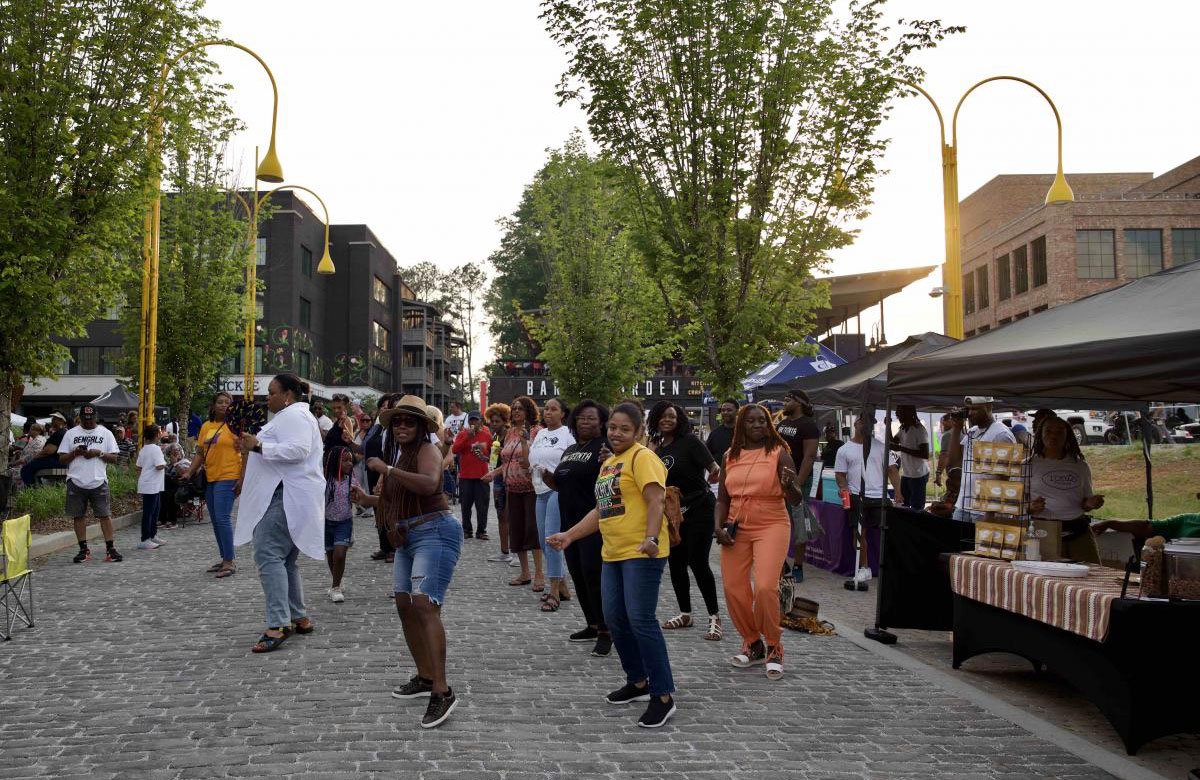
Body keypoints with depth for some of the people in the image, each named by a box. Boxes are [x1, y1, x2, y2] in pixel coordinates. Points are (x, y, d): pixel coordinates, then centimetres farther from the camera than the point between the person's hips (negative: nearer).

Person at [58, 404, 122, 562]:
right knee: (78, 516, 4)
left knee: (105, 515, -3)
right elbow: (61, 459, 5)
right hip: (76, 482, 1)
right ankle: (84, 550, 13)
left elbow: (114, 458, 4)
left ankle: (110, 549, 1)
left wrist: (99, 453, -13)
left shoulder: (105, 433, 7)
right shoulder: (71, 434, 8)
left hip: (98, 482, -1)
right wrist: (75, 453, -13)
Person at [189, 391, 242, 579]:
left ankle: (229, 562, -6)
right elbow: (200, 453, 16)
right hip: (209, 478, 7)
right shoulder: (206, 426, 12)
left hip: (227, 478, -7)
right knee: (215, 521, 11)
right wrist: (189, 473, 7)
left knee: (223, 518, -12)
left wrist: (242, 479, -15)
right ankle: (224, 559, 21)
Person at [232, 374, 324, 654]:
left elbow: (298, 450, -25)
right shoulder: (291, 416, 25)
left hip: (286, 498, -12)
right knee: (285, 560, 15)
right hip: (285, 496, 12)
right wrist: (251, 448, 23)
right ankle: (299, 618, 21)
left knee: (268, 555, -16)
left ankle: (278, 625, -20)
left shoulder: (293, 416, -10)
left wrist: (259, 446, -22)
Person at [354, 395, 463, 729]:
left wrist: (387, 469, -27)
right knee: (404, 606, 11)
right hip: (407, 539, 10)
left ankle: (442, 692, -23)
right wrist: (369, 499, 11)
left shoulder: (427, 450, -9)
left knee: (424, 605, -20)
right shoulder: (396, 453, 18)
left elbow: (429, 483, -31)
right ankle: (425, 678, 24)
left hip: (434, 533, -10)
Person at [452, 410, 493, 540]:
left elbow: (491, 452, 17)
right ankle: (467, 530, 17)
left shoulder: (487, 435, 4)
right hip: (465, 476, 0)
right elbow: (454, 450, -13)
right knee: (466, 505, 7)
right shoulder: (462, 434, 1)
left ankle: (481, 531, 10)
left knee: (482, 506, 2)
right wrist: (467, 438, -19)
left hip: (482, 476, 0)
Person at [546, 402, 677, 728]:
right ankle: (638, 682, 29)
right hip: (613, 554, 9)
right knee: (615, 620, 12)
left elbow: (656, 500, -20)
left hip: (642, 554, -9)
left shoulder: (642, 457, -8)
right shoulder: (608, 463, 20)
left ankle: (663, 696, -1)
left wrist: (651, 537, -35)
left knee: (641, 621, -10)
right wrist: (568, 536, 19)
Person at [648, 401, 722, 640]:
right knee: (675, 564, 10)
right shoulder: (658, 448, 8)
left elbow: (712, 468, -14)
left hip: (698, 510, -7)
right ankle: (685, 614, 26)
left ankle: (714, 617, 1)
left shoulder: (689, 442, -11)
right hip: (673, 513, 7)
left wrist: (716, 474, -29)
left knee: (698, 562, -10)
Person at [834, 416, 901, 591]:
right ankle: (864, 569, 11)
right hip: (857, 497, 0)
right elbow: (840, 474, 9)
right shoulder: (844, 450, 9)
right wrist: (844, 488, -12)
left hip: (879, 496, 0)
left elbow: (892, 470, 8)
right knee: (860, 532, 0)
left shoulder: (880, 446, 9)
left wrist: (898, 494, -1)